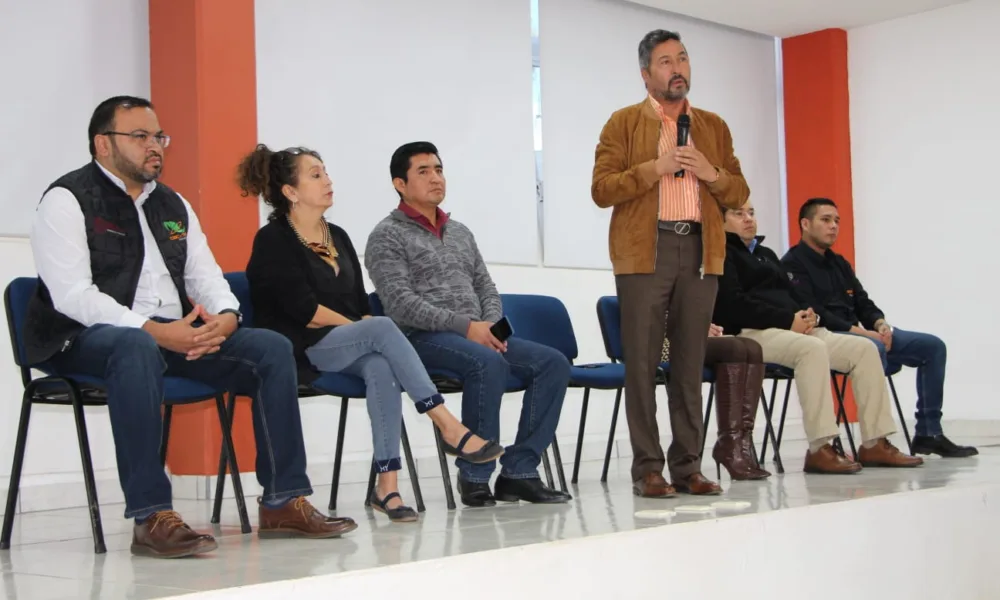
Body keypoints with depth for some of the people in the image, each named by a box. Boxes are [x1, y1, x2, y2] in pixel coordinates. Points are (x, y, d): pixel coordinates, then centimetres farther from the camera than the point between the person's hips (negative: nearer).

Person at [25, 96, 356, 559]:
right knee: (137, 348, -41)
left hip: (178, 332, 7)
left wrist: (225, 317, -10)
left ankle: (282, 503, -10)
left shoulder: (173, 205, 20)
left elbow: (206, 277, 16)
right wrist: (155, 330, -26)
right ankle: (151, 517, -39)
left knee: (273, 349, -11)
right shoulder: (67, 201, -3)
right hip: (88, 338, -7)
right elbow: (72, 295, -15)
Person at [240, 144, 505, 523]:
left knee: (380, 366, -31)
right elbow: (305, 311, -12)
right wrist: (364, 328, -9)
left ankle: (387, 485, -36)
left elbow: (360, 302, 14)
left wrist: (371, 333, -6)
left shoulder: (338, 237, 20)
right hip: (301, 351, -5)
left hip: (352, 347, 6)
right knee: (383, 328, -31)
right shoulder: (273, 241, -2)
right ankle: (448, 427, -32)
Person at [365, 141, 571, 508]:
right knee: (488, 363, -36)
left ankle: (518, 471, -15)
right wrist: (465, 326, -18)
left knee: (553, 363, -13)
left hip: (478, 335, 7)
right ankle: (475, 476, -24)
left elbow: (487, 288, 21)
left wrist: (490, 326, -3)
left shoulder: (460, 233, 23)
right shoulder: (387, 236, 1)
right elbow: (401, 304, -11)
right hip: (422, 338, -7)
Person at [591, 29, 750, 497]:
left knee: (691, 363, 3)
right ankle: (647, 468, 2)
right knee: (642, 362, -4)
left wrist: (711, 173, -4)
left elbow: (739, 195, 16)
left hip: (700, 252, 3)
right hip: (644, 252, -3)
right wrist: (656, 167, -12)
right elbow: (602, 189, -3)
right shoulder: (624, 123, 6)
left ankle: (687, 467, 9)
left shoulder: (713, 126, 18)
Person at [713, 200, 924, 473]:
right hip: (752, 333, -9)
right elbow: (734, 304, -13)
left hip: (796, 328, 9)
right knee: (812, 348, -36)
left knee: (864, 349, -6)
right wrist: (788, 320, -17)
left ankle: (875, 443, -10)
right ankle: (819, 449, -38)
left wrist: (807, 314, 0)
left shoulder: (766, 253, 29)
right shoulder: (723, 254, 1)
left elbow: (791, 293, 24)